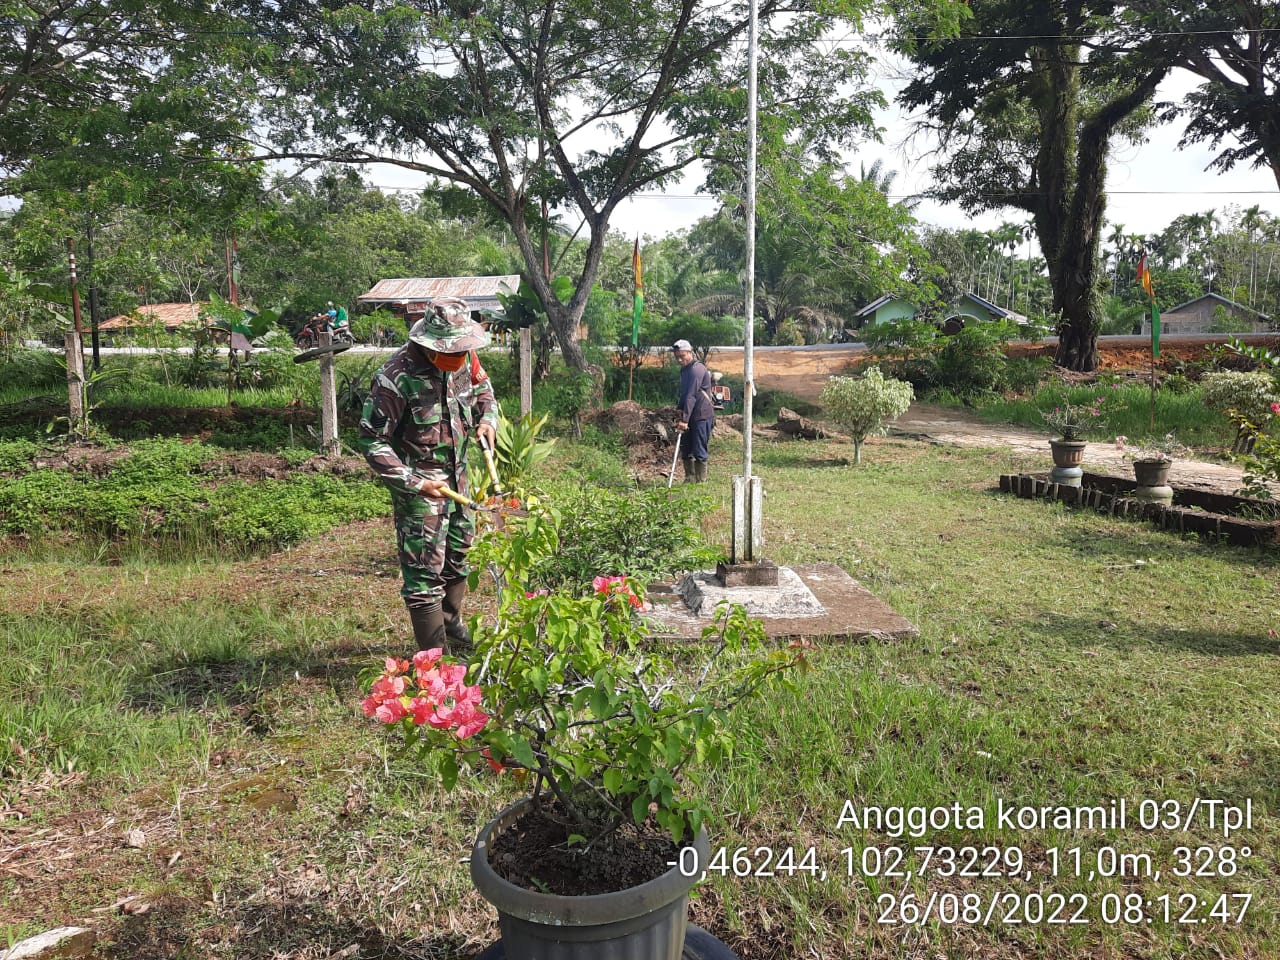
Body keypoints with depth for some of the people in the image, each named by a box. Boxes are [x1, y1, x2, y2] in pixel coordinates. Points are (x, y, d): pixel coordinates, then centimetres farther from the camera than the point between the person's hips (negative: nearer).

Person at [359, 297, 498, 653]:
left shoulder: (464, 358, -7)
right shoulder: (396, 377, -27)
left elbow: (482, 390, 16)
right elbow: (372, 440, -20)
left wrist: (487, 419, -4)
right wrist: (414, 483, -23)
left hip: (457, 473, 8)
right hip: (419, 482, -8)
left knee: (459, 551, 23)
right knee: (424, 569, -4)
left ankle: (451, 624, 46)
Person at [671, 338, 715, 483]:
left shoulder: (696, 369, -17)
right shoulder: (685, 369, 14)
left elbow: (691, 396, -24)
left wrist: (684, 419, -28)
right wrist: (680, 410, 9)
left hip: (702, 416, -10)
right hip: (692, 416, 10)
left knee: (699, 451, -5)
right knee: (686, 449, 11)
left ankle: (701, 481, 3)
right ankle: (689, 479, 20)